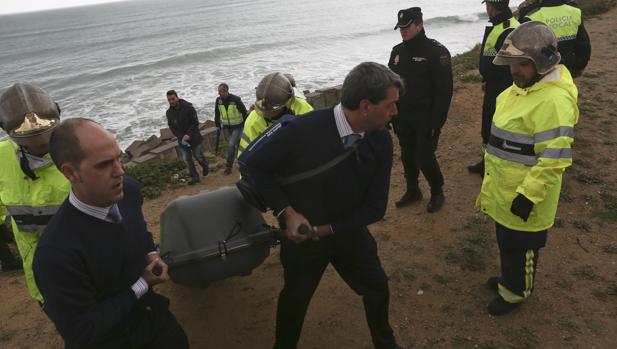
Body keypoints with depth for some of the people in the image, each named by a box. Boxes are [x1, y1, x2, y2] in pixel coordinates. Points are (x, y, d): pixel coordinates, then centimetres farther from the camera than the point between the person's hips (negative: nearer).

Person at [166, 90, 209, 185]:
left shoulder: (188, 107, -16)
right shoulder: (169, 112, -2)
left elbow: (195, 123, -13)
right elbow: (172, 127, 1)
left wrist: (188, 134, -22)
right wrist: (181, 137, -13)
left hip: (194, 137, -4)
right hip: (182, 140, 4)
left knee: (199, 156, 6)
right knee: (187, 159, 5)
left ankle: (205, 167, 38)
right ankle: (194, 177, 18)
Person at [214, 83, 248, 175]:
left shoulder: (236, 99, -20)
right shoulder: (218, 100, -7)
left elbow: (244, 112, -11)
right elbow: (217, 114, 8)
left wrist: (246, 125, -8)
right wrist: (217, 125, 8)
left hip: (238, 126, -5)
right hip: (227, 126, 5)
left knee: (232, 145, -12)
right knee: (237, 144, 17)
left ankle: (228, 166, -4)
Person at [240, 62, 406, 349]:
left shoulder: (381, 140, -18)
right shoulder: (300, 131, -33)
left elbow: (375, 207, -12)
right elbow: (250, 164, -18)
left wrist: (324, 230, -21)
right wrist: (287, 212, -24)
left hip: (349, 230, 4)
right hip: (301, 233, -3)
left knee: (377, 288, 18)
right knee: (295, 298, 18)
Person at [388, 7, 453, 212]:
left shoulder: (436, 51, -13)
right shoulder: (397, 52, 7)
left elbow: (444, 91, -15)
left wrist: (437, 122, -18)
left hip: (426, 118, -6)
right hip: (403, 117, 6)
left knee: (424, 157, -4)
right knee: (407, 156, 13)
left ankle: (437, 193, 19)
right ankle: (412, 191, 32)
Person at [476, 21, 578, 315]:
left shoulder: (554, 99, -27)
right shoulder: (523, 86, 5)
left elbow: (554, 158, -28)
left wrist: (528, 194, -24)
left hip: (523, 196, -9)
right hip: (504, 189, 9)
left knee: (520, 246, 11)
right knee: (506, 240, 25)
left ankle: (515, 291, 33)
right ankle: (511, 278, 47)